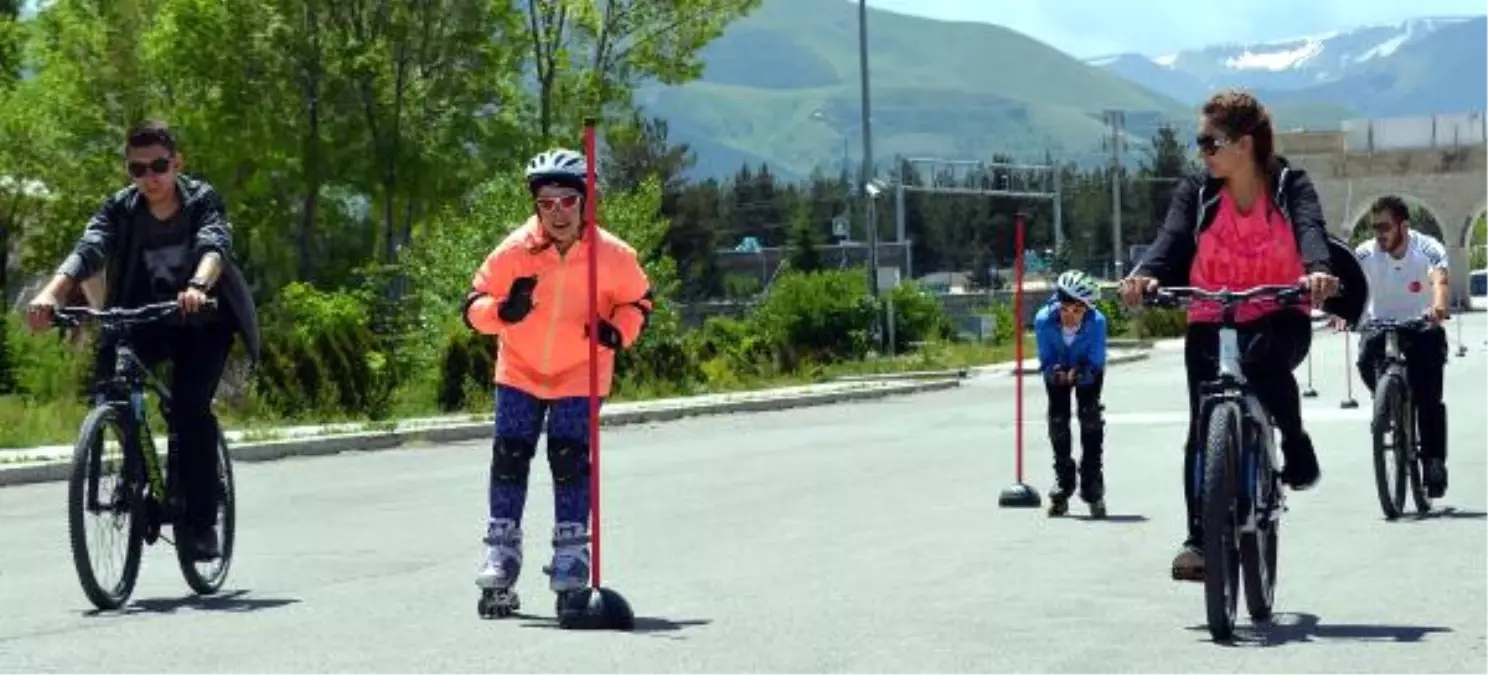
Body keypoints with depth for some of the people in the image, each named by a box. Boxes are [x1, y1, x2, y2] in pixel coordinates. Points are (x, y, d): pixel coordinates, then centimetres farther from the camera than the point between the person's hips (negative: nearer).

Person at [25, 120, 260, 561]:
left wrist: (197, 286, -56)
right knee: (107, 371, -24)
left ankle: (202, 524, -15)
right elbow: (88, 250, -25)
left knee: (190, 405, -23)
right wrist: (51, 293, -45)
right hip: (143, 318, 3)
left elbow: (214, 246, -33)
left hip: (202, 317, -3)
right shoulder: (120, 208, -8)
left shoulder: (203, 200, -14)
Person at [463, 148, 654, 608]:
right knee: (509, 455, -2)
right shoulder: (516, 251, -19)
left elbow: (637, 300, 1)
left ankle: (572, 550, 8)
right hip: (521, 368, 1)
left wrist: (618, 333, -19)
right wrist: (505, 310, -35)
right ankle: (502, 548, 11)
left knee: (569, 458, -7)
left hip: (579, 372, -1)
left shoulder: (613, 255, -17)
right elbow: (475, 306, -13)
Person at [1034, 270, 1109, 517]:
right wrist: (1057, 373, -44)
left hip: (1086, 370, -1)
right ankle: (1062, 487, 10)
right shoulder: (1044, 320, -34)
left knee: (1089, 415, -14)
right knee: (1058, 419, -4)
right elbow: (1045, 362, -24)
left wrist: (1077, 374, -47)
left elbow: (1095, 364, -28)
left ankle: (1093, 488, -7)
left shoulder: (1096, 322, -36)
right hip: (1058, 371, 1)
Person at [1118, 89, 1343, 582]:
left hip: (1277, 316, -2)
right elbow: (1172, 236, -13)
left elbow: (1309, 228, -21)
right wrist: (1146, 273, -36)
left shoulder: (1289, 185, -2)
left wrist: (1318, 270, -44)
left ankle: (1297, 452, -13)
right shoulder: (1196, 193, 4)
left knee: (1264, 360, -36)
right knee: (1203, 428, -8)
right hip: (1210, 322, 2)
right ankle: (1199, 538, 0)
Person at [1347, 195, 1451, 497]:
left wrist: (1438, 306, -60)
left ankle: (1435, 462, 0)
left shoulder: (1428, 249, -19)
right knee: (1367, 363, -29)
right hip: (1381, 325, 2)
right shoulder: (1366, 253, -13)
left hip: (1422, 328, -2)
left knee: (1429, 399, -12)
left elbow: (1439, 279, -38)